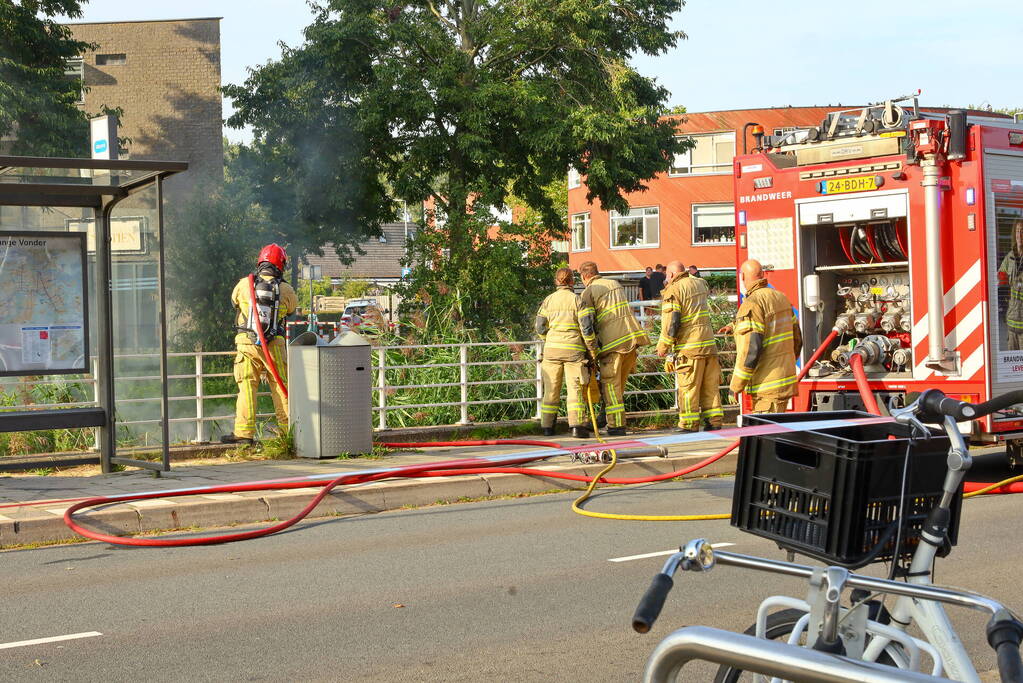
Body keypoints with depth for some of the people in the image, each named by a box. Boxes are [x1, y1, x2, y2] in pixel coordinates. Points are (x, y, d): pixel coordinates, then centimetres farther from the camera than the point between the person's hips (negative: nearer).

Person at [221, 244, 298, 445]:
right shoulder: (285, 290, 0)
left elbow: (234, 301, 17)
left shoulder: (244, 285, 0)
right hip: (274, 345, 0)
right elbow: (293, 307, 16)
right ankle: (288, 429, 12)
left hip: (247, 344, 0)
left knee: (247, 387, 2)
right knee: (282, 389, 8)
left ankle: (244, 432, -2)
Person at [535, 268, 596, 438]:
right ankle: (577, 425, -11)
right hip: (574, 349, -3)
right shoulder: (577, 300, -3)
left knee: (551, 389, 11)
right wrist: (593, 349, 4)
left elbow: (540, 328, 8)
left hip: (552, 348, 3)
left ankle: (547, 426, 12)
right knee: (575, 388, -2)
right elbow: (587, 327, -7)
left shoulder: (548, 301, 6)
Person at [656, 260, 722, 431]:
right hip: (709, 343, 6)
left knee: (688, 387, -2)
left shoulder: (673, 291, -8)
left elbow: (671, 323, -14)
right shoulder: (699, 283, 12)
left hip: (688, 348, -6)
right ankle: (714, 422, 10)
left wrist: (663, 347, -5)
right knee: (710, 386, 9)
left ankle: (689, 426, -1)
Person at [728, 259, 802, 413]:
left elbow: (751, 350, -22)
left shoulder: (752, 304, -15)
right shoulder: (780, 298, 11)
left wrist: (735, 386, -16)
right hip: (786, 381, 9)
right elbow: (796, 341, 17)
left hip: (767, 387, -9)